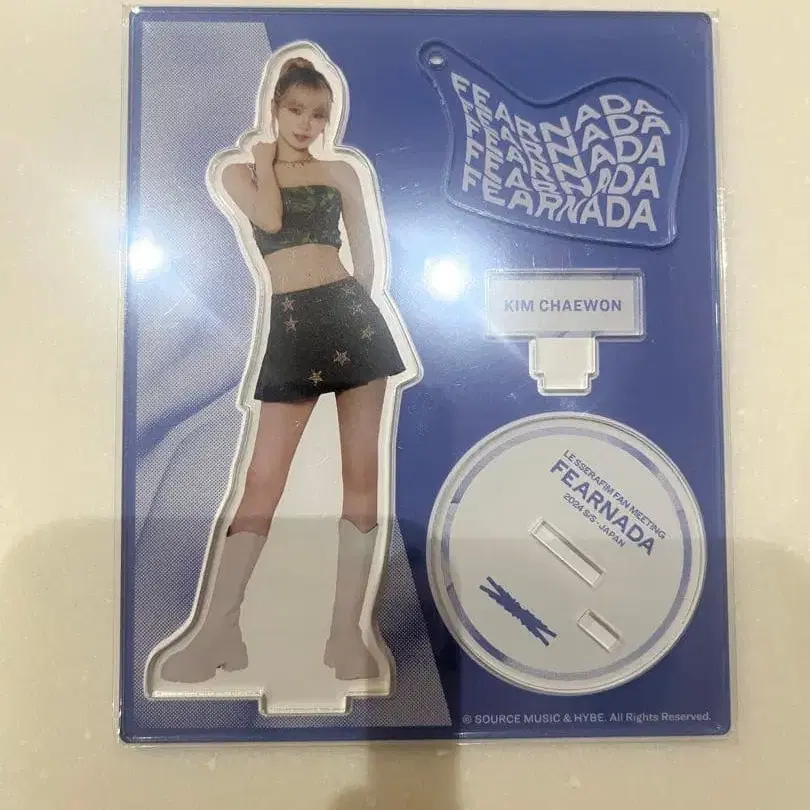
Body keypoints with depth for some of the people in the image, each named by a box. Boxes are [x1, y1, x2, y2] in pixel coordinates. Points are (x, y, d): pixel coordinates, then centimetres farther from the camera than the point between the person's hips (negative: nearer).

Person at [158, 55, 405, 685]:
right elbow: (269, 217, -8)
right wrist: (266, 158, 8)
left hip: (352, 315, 2)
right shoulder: (242, 171, 14)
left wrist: (349, 310, 6)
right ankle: (219, 628, 6)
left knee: (361, 473, -2)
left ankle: (347, 631, 8)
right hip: (291, 328, -1)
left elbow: (365, 259, 16)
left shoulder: (341, 173, 16)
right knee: (263, 479, -6)